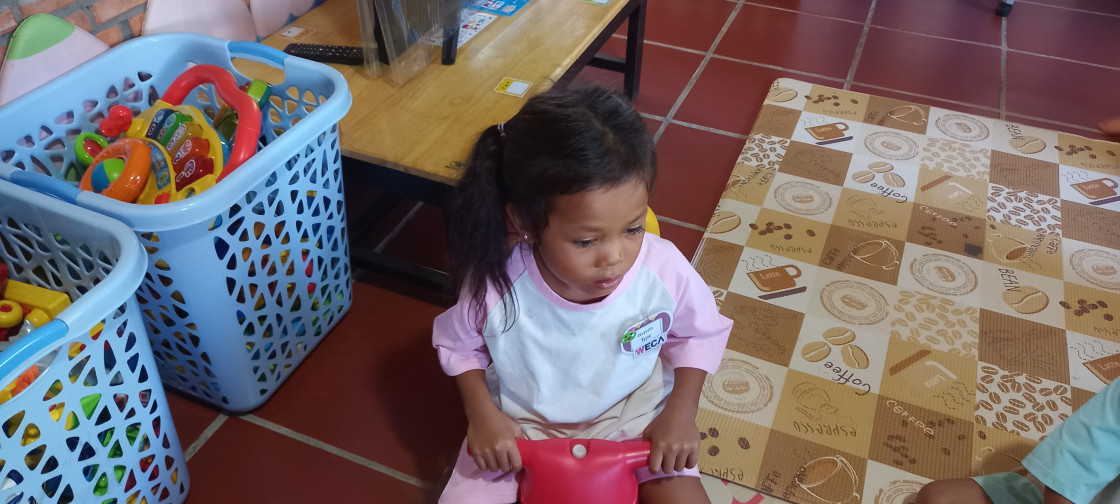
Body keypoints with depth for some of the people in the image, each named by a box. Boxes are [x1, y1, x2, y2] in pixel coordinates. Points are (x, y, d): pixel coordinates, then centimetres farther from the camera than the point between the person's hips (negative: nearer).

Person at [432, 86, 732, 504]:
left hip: (631, 417, 1)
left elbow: (702, 333, -2)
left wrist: (682, 410, -11)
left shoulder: (663, 269, -25)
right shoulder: (495, 282, -27)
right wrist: (481, 414, -15)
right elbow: (458, 342, -3)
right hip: (519, 426, 0)